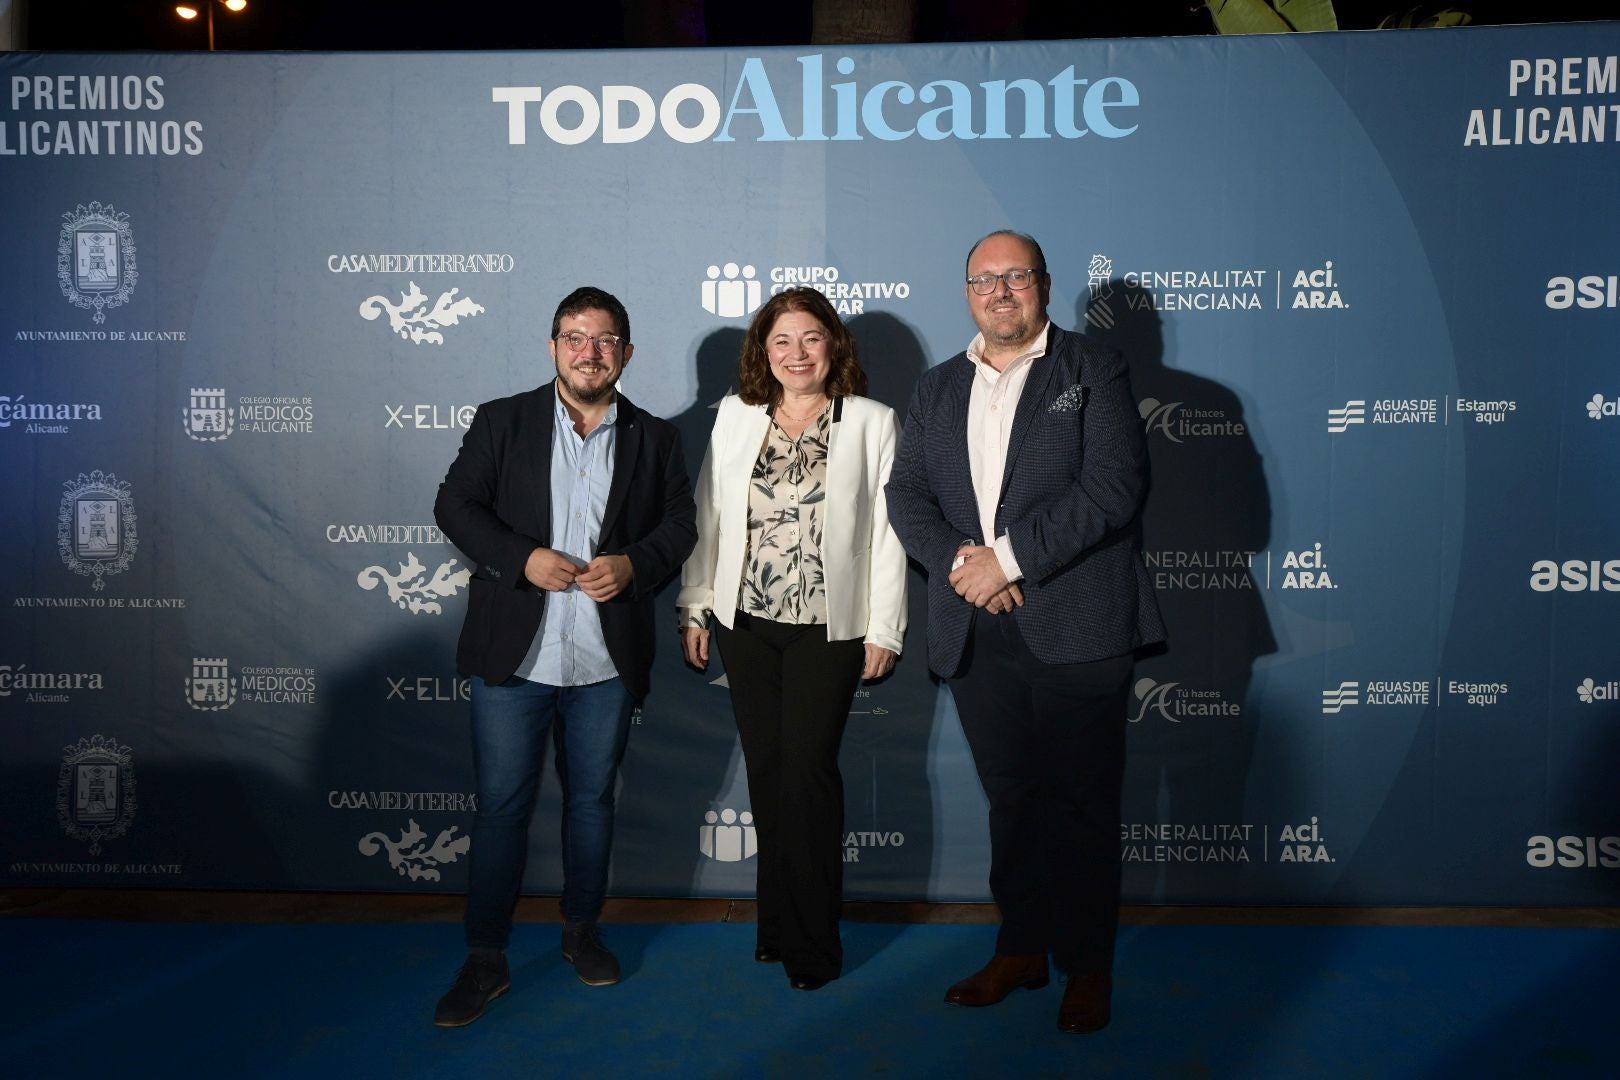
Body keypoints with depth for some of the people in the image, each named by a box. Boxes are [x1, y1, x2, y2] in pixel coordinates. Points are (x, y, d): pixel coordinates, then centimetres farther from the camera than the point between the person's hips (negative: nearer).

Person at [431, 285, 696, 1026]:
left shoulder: (654, 437, 6)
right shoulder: (501, 421, 2)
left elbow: (679, 523, 5)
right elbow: (455, 504, -1)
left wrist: (634, 563, -15)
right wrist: (521, 558, -16)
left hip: (608, 659, 2)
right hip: (513, 654, -1)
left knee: (592, 798, 14)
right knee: (501, 805, 4)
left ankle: (581, 929, 33)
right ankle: (485, 959, 16)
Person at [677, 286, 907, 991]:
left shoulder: (871, 423, -1)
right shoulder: (735, 417, 8)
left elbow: (886, 531, -3)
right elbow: (708, 516, 10)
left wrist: (884, 629, -5)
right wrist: (694, 608, 8)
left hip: (828, 628, -3)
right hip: (744, 622, 3)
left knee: (808, 769, -5)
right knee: (766, 769, 9)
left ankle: (813, 940, 10)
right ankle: (778, 920, 24)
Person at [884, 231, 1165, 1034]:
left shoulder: (1094, 371, 2)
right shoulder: (937, 388, 16)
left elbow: (1113, 485, -12)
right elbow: (906, 496, 8)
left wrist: (1008, 557, -16)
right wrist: (960, 561, -11)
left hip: (1074, 627, -4)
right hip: (975, 630, 4)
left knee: (1083, 800, 4)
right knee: (1011, 797, 14)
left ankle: (1089, 966, 19)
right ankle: (1021, 950, 28)